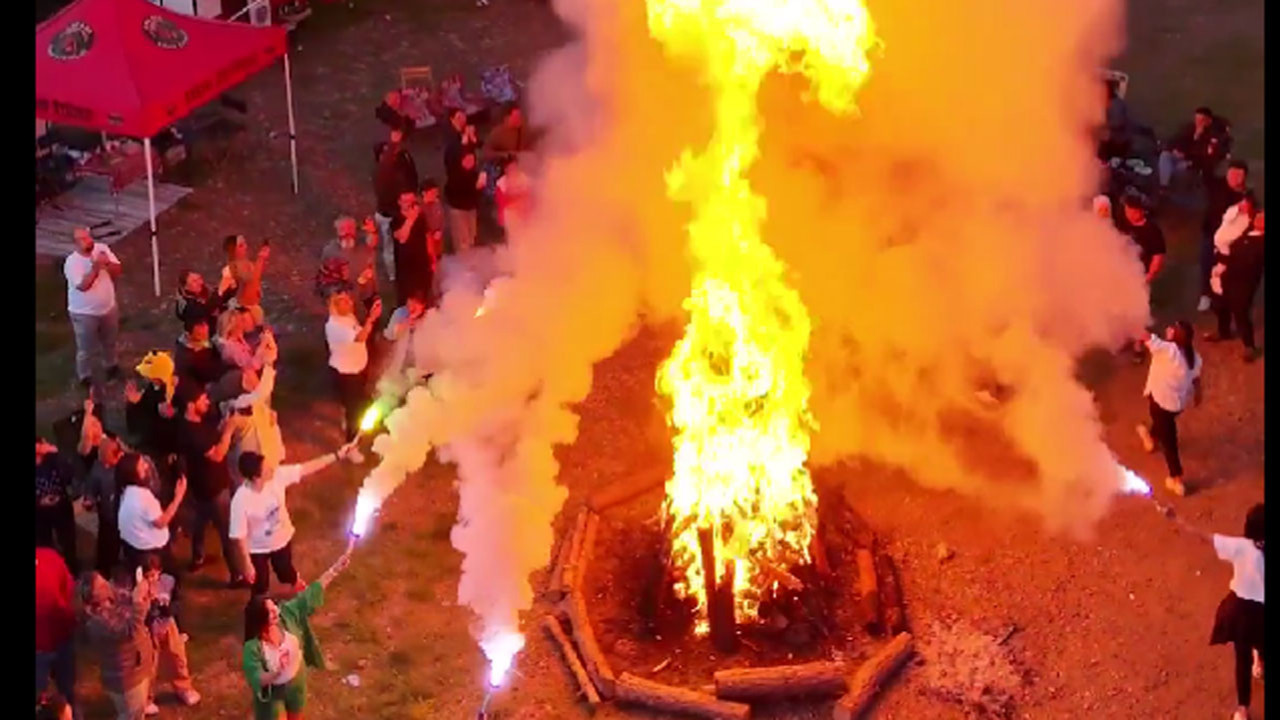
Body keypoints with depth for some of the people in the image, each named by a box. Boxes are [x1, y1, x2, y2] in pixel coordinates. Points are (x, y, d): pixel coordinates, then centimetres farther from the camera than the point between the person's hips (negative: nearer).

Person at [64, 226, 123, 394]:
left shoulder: (102, 249, -10)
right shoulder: (72, 262, -24)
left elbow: (118, 270, -7)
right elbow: (83, 286, -31)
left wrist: (108, 263, -27)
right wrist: (96, 267, -34)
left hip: (108, 308, 5)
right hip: (85, 313, -5)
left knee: (109, 341, 26)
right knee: (87, 348, 9)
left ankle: (110, 365, 52)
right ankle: (85, 378, 30)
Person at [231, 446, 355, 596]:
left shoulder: (277, 476, -27)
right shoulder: (241, 500, -39)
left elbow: (307, 468, -16)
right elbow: (239, 536, -27)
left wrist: (338, 455, -16)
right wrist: (247, 564, -19)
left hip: (282, 538, 4)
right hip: (258, 549, -4)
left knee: (286, 572, 31)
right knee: (261, 586, 20)